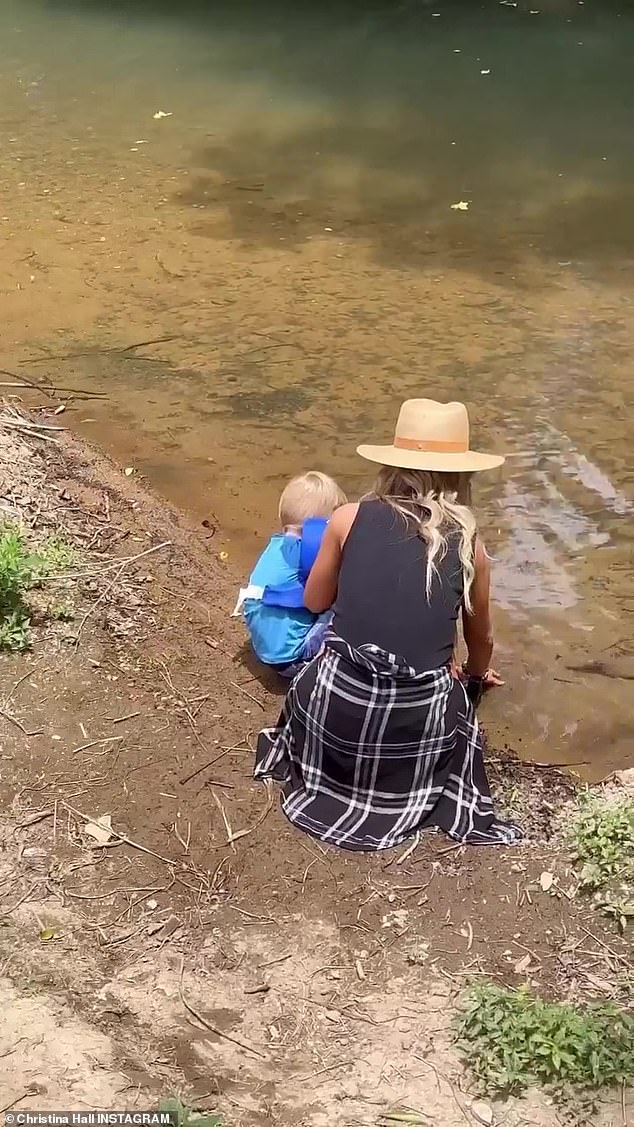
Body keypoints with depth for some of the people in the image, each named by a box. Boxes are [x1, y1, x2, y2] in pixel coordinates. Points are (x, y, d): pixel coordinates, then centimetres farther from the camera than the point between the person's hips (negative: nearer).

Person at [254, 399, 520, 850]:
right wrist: (475, 679, 44)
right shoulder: (469, 544, 3)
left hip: (338, 706, 0)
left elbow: (315, 602, 14)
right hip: (418, 721, 1)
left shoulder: (349, 519, -1)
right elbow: (481, 637, 21)